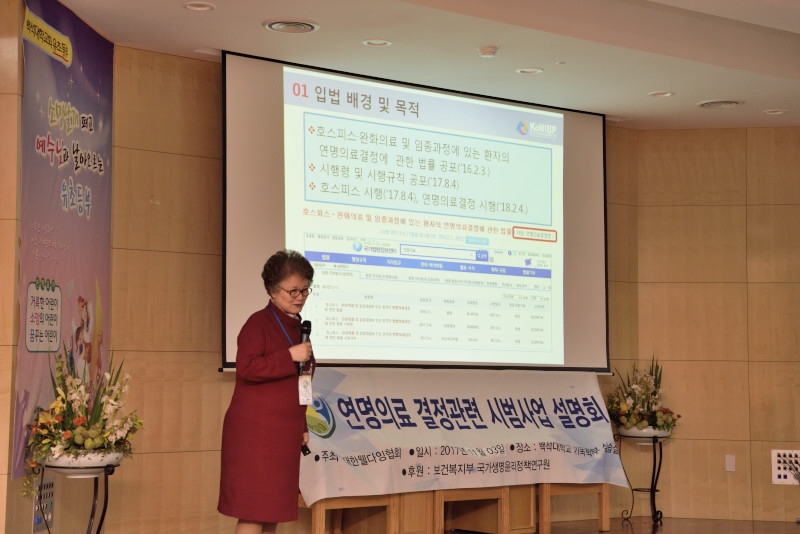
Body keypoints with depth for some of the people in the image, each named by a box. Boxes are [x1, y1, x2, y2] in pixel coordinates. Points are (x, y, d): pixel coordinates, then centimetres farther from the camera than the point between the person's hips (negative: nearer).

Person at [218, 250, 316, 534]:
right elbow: (246, 368, -22)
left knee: (272, 510, 9)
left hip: (284, 433, 8)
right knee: (253, 510, -7)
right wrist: (290, 356, -22)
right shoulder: (259, 322, -9)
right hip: (255, 431, -8)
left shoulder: (297, 327, 15)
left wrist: (302, 426, 19)